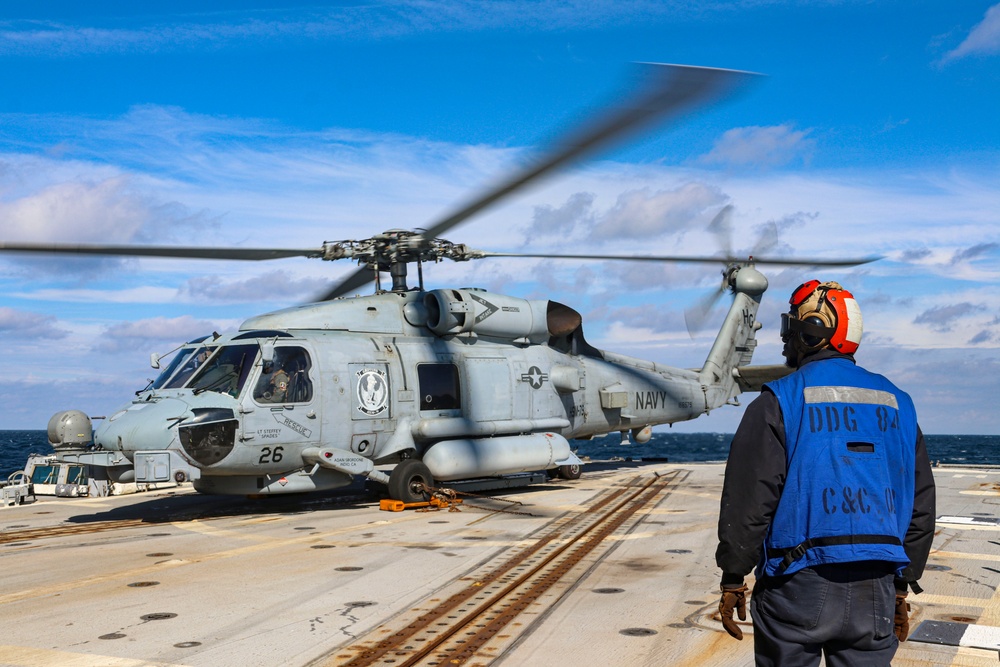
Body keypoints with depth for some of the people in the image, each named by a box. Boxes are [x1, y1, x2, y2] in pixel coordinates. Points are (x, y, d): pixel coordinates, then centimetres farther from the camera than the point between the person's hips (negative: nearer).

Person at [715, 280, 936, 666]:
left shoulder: (780, 401, -8)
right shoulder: (896, 405, 10)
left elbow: (748, 502, -11)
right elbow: (920, 508, 14)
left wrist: (733, 580, -2)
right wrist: (901, 587, 20)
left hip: (798, 589, -4)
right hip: (875, 591, 5)